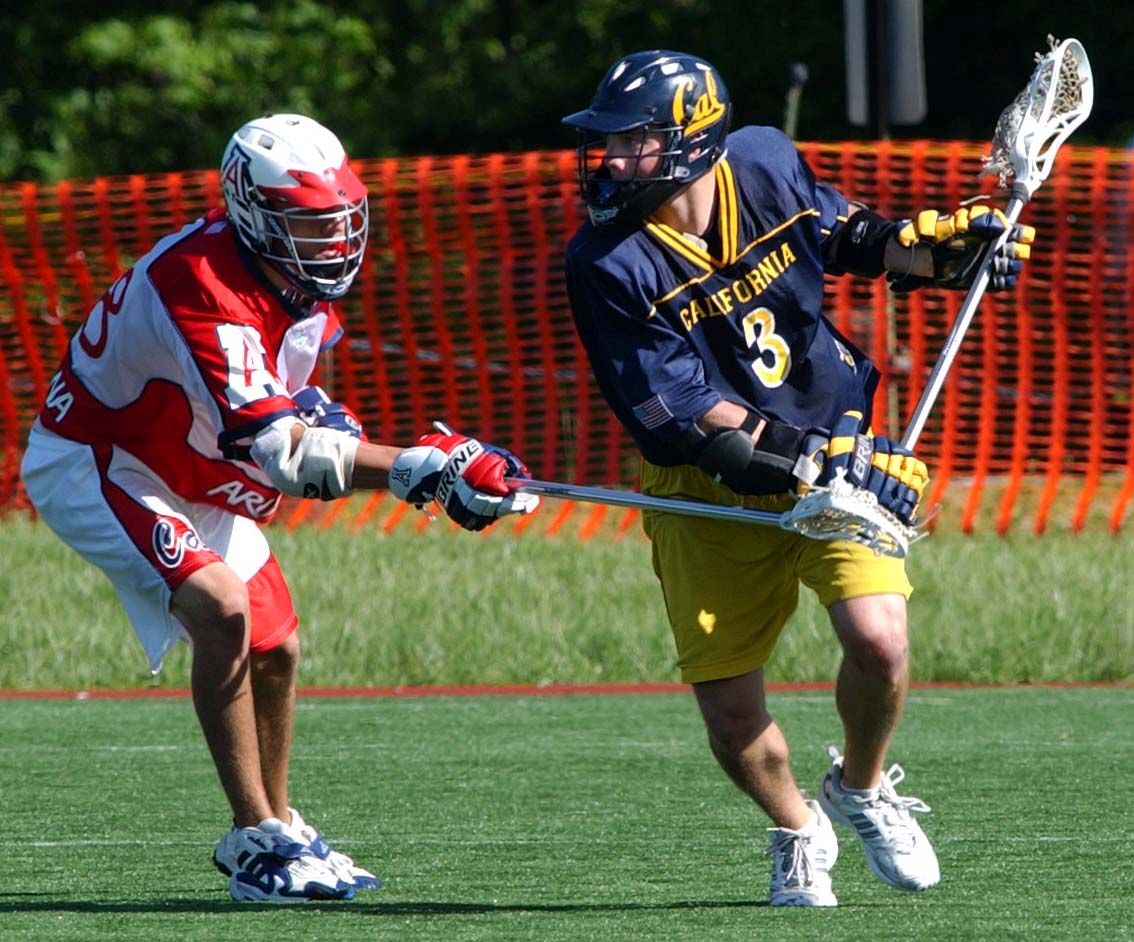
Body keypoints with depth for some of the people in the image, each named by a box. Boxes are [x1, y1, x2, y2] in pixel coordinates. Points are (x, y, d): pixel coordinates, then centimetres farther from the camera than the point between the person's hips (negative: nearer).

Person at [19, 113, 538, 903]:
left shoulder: (301, 285, -6)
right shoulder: (202, 285, -35)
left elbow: (282, 410, 18)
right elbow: (282, 454, -41)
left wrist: (317, 413, -5)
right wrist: (427, 468, -47)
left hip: (189, 477, 9)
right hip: (96, 466, -9)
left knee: (277, 649, 12)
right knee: (221, 608, -28)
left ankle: (276, 827, 33)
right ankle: (258, 839, -22)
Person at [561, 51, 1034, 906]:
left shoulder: (767, 166, -9)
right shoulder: (609, 265, -19)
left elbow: (847, 235, 14)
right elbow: (690, 419, -21)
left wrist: (937, 248, -5)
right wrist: (825, 467, -28)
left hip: (835, 446, 1)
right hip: (707, 492, -1)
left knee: (878, 641, -17)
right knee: (729, 706, -3)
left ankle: (861, 789, 15)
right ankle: (797, 832, 30)